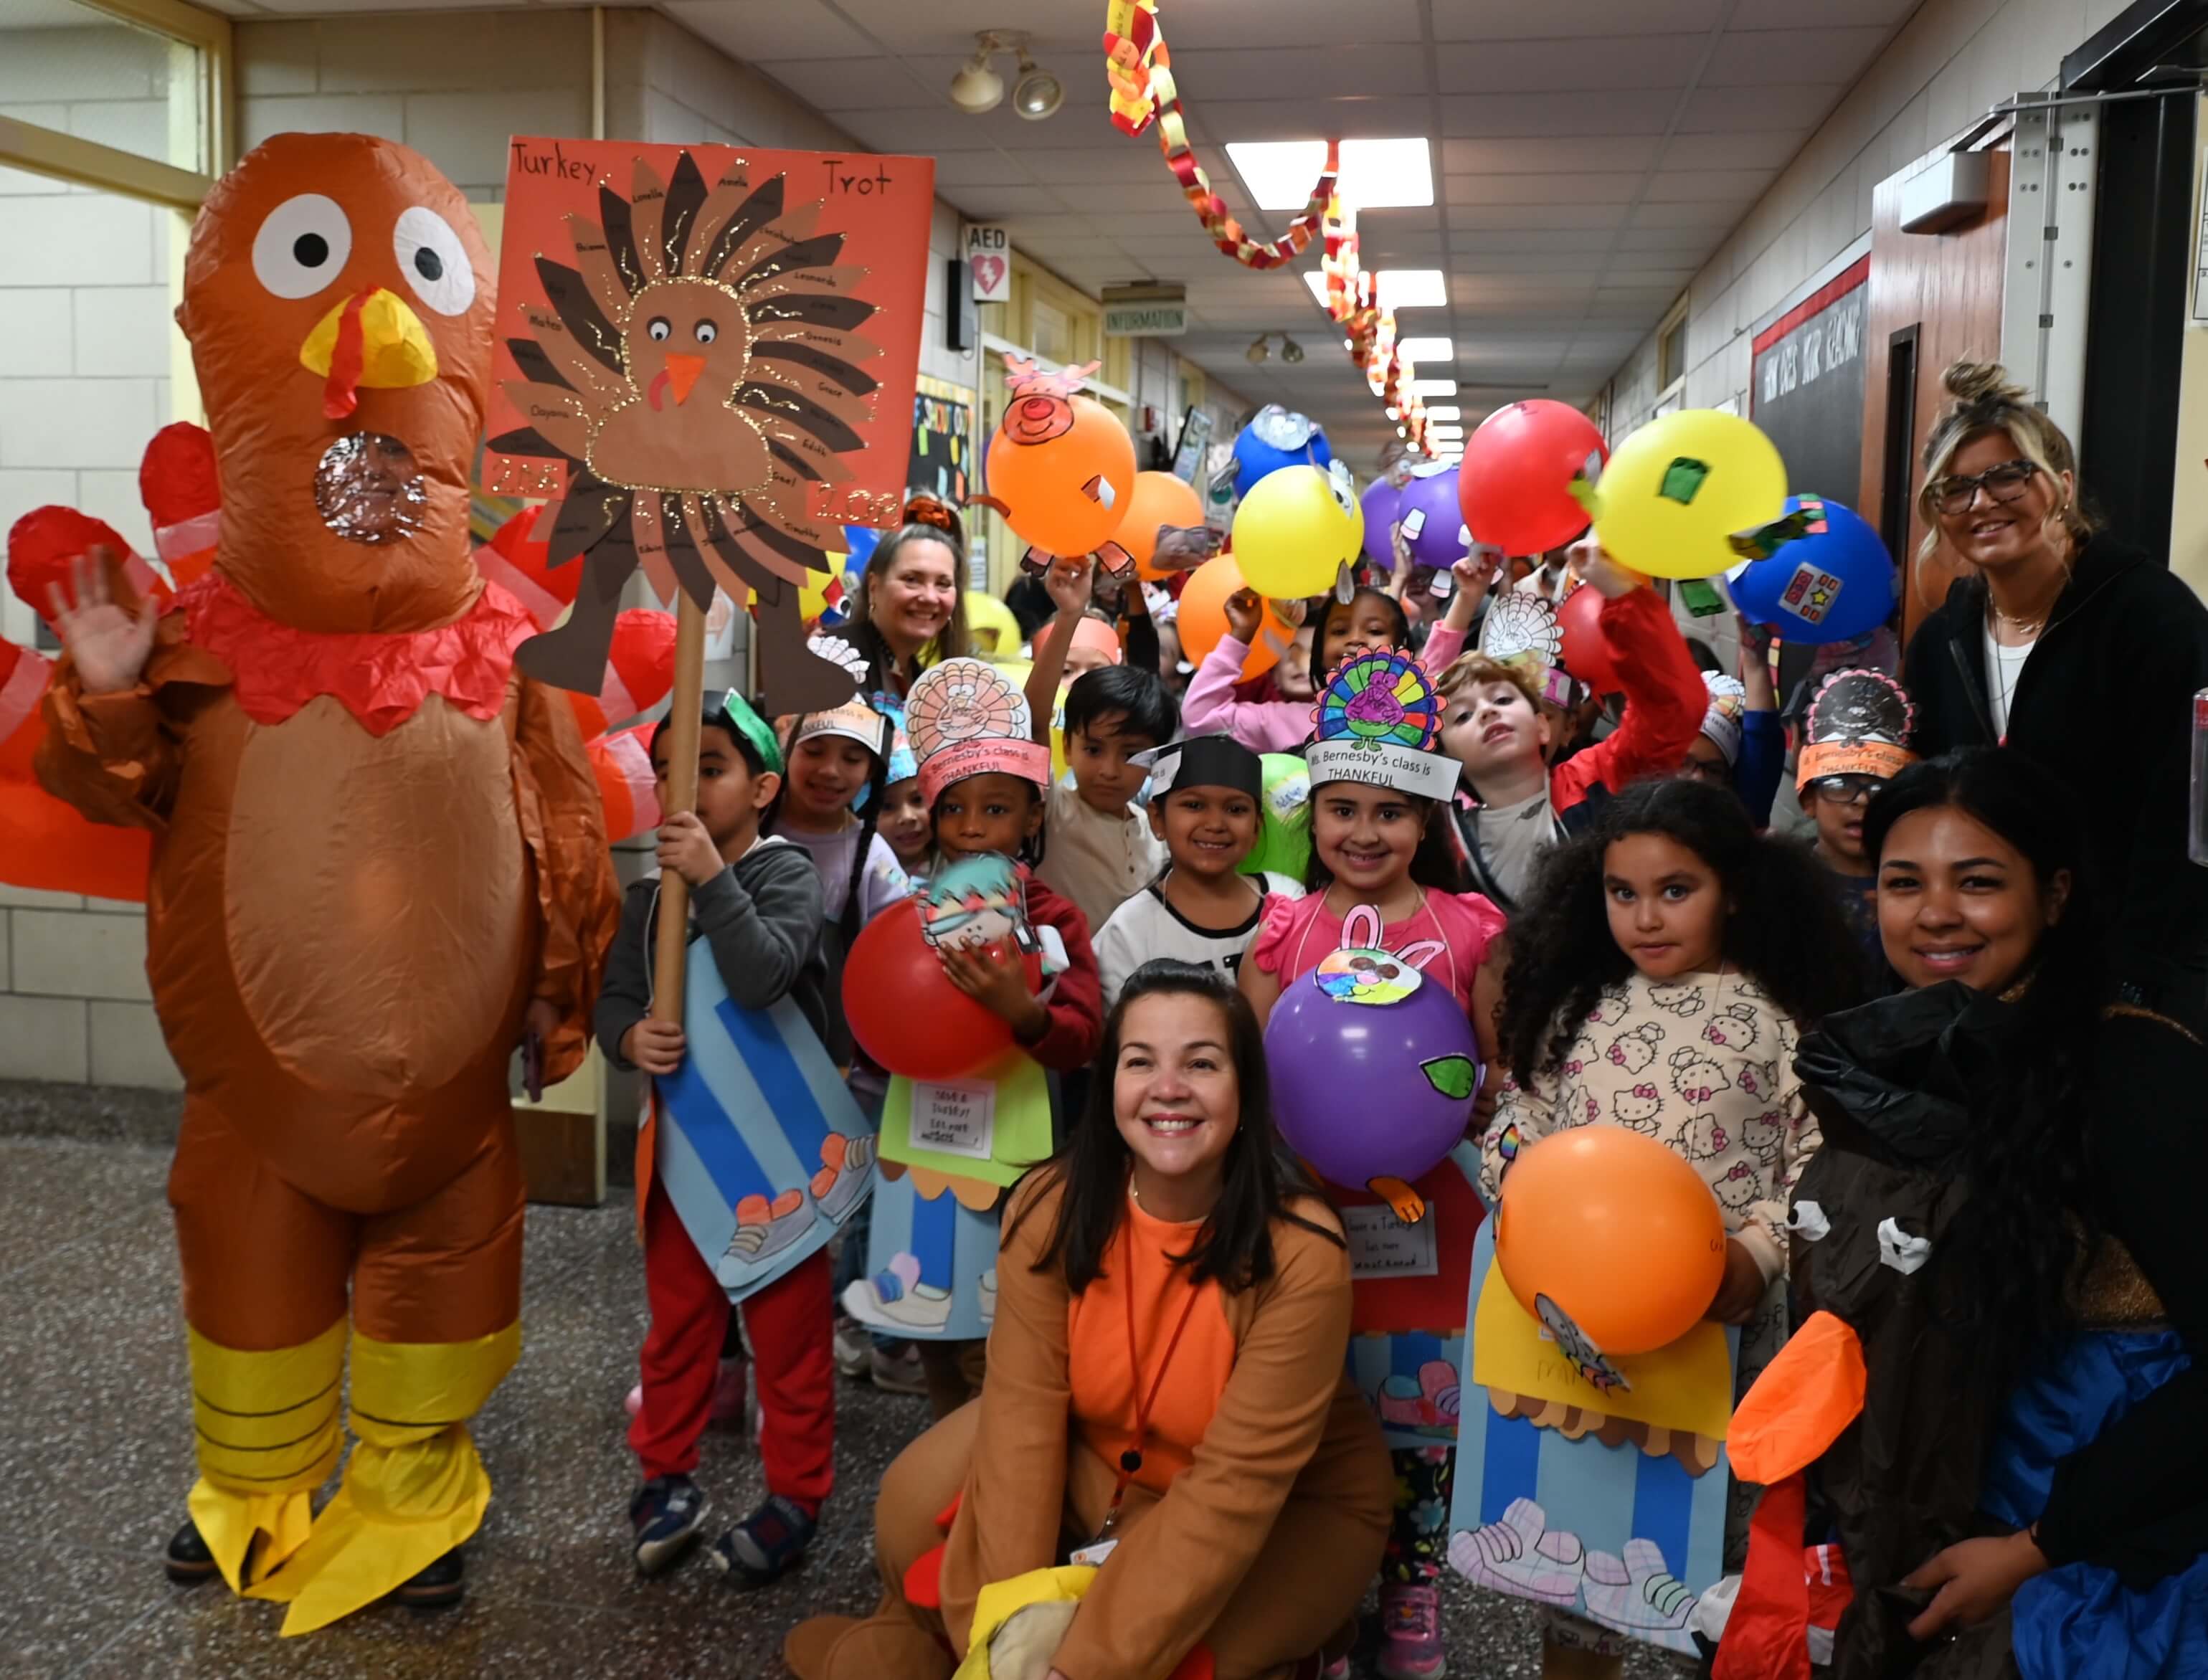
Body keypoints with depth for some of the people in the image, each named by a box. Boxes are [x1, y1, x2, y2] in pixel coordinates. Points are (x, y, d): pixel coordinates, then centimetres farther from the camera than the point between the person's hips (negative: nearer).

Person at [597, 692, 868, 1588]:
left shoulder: (785, 871, -10)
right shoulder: (649, 892, 6)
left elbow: (762, 976, -26)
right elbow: (614, 997, 6)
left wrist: (710, 878, -27)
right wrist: (630, 1037, -16)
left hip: (779, 1142, -5)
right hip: (681, 1138, 5)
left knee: (788, 1329, 6)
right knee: (677, 1319, 16)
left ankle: (795, 1496, 20)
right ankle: (667, 1476, 33)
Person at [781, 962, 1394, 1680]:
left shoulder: (1300, 1251, -30)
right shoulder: (1051, 1208, -18)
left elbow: (1236, 1484, -30)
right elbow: (1024, 1404, -20)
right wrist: (1010, 1611, -31)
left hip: (1289, 1508, -3)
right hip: (1099, 1465, 4)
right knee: (920, 1502, -14)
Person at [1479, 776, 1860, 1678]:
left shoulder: (1781, 1023, -6)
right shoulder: (1578, 1008, 2)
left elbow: (1819, 1164, -7)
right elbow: (1519, 1125, 7)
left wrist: (1757, 1255, -20)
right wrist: (1520, 1198, -12)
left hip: (1724, 1316, -2)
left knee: (1719, 1511, 15)